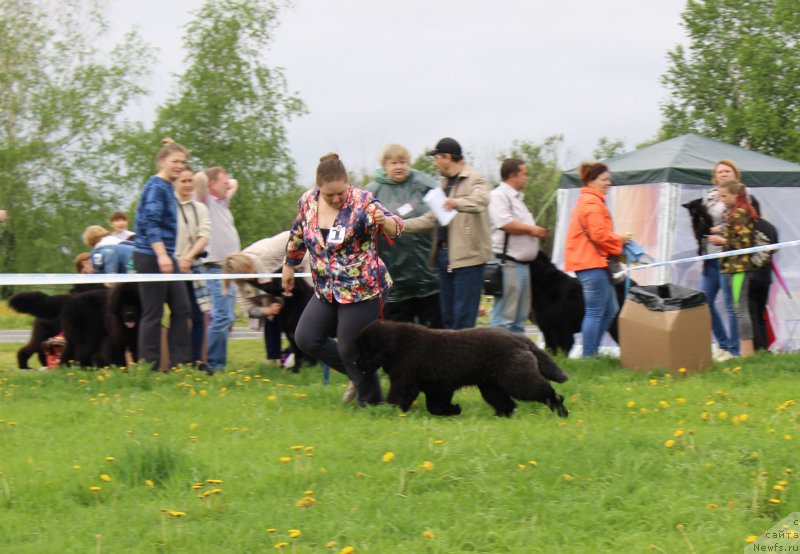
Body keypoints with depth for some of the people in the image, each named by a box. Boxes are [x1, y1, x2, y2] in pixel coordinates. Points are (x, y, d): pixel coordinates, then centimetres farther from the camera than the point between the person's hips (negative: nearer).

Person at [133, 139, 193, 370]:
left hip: (165, 257, 10)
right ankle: (149, 367, 1)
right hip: (150, 257, -10)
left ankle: (180, 362, 8)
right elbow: (150, 223, -21)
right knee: (153, 313, -4)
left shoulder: (168, 187, 17)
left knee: (182, 309, 6)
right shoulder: (156, 187, -12)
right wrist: (161, 255, -28)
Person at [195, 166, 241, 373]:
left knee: (227, 318, 12)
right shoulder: (206, 202, -6)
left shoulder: (223, 202, 20)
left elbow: (234, 183, 36)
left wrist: (230, 183, 19)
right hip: (216, 268, -10)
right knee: (222, 317, -15)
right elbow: (200, 179, -24)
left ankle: (218, 362, 18)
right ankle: (213, 365, -13)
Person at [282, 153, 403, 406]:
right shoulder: (307, 202, -1)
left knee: (350, 349, -4)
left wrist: (385, 221, -51)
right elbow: (298, 236, 17)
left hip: (361, 289, -6)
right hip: (327, 290, 6)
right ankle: (357, 375, 21)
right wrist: (289, 265, 25)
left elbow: (395, 225, -29)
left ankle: (370, 400, 16)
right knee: (306, 338, 4)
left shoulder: (362, 202, -17)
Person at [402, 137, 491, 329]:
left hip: (467, 256, -9)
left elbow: (481, 200, -28)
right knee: (447, 316, 10)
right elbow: (432, 219, 24)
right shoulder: (445, 183, 21)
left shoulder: (475, 179, -6)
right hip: (444, 254, 9)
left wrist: (457, 203, -46)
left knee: (463, 318, -9)